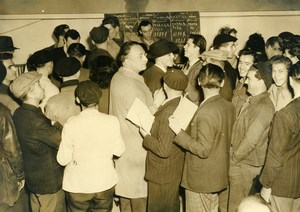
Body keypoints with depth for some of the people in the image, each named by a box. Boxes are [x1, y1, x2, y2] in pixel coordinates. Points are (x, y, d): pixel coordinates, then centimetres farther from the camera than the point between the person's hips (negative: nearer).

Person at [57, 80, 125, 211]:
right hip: (105, 183, 2)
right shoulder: (112, 122, -15)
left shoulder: (70, 125, -19)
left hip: (78, 186, -1)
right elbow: (119, 151, -3)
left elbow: (63, 160, -11)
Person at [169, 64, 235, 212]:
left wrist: (179, 132, -23)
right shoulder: (229, 107, -2)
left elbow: (203, 150, -26)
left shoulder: (206, 113, -27)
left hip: (201, 179, -8)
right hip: (217, 175, 8)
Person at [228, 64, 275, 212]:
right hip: (240, 160, 9)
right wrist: (233, 155, 8)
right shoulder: (252, 101, 8)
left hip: (244, 165, -9)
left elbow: (250, 140, -26)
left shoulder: (263, 107, -23)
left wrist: (233, 158, -14)